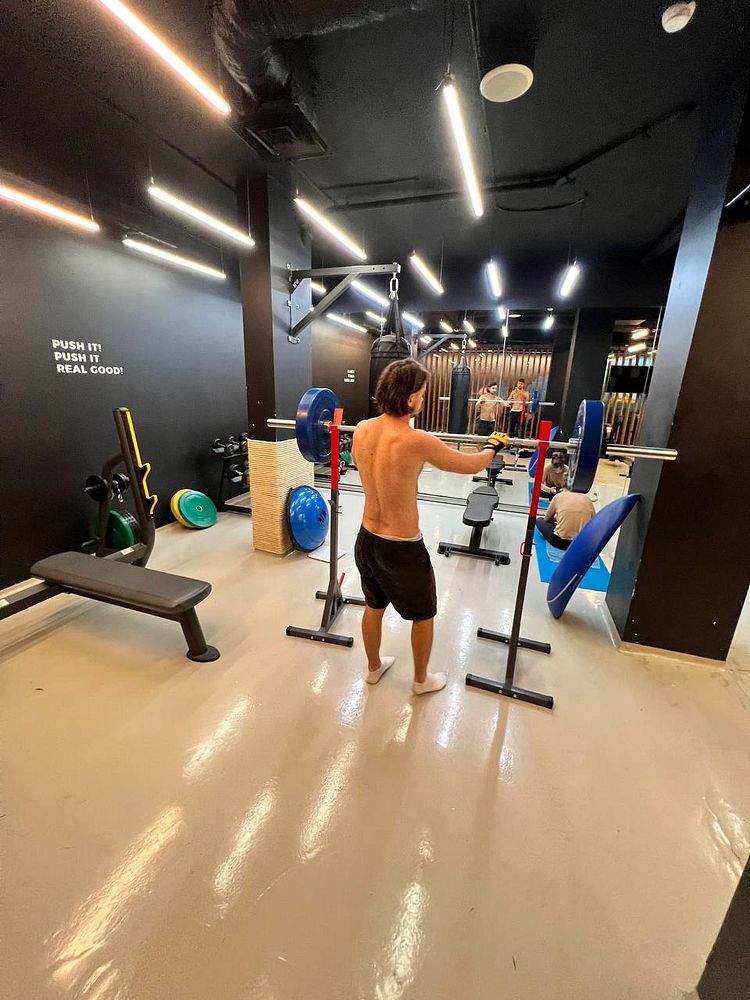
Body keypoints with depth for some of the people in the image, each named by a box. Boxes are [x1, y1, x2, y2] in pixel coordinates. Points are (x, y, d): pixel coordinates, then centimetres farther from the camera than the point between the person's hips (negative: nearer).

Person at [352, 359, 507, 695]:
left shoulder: (361, 430, -6)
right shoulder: (416, 441, -25)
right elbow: (470, 465, -10)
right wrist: (493, 446, 12)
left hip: (366, 540, 7)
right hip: (402, 549, -6)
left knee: (374, 607, 27)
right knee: (424, 616, 20)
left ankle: (374, 668, 49)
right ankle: (421, 680, 42)